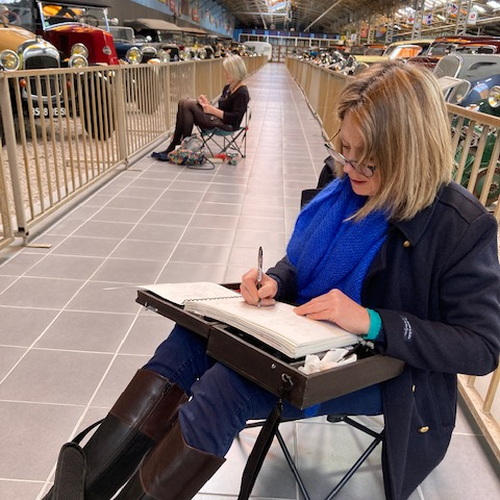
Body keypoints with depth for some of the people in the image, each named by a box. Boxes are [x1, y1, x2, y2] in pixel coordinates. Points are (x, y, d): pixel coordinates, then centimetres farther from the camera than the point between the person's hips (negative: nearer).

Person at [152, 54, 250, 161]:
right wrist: (208, 104, 0)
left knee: (188, 104, -19)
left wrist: (213, 110, -18)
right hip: (217, 119, 9)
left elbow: (235, 118, -18)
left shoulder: (242, 93, -11)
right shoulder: (227, 88, 16)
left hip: (227, 125, -9)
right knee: (183, 103, -7)